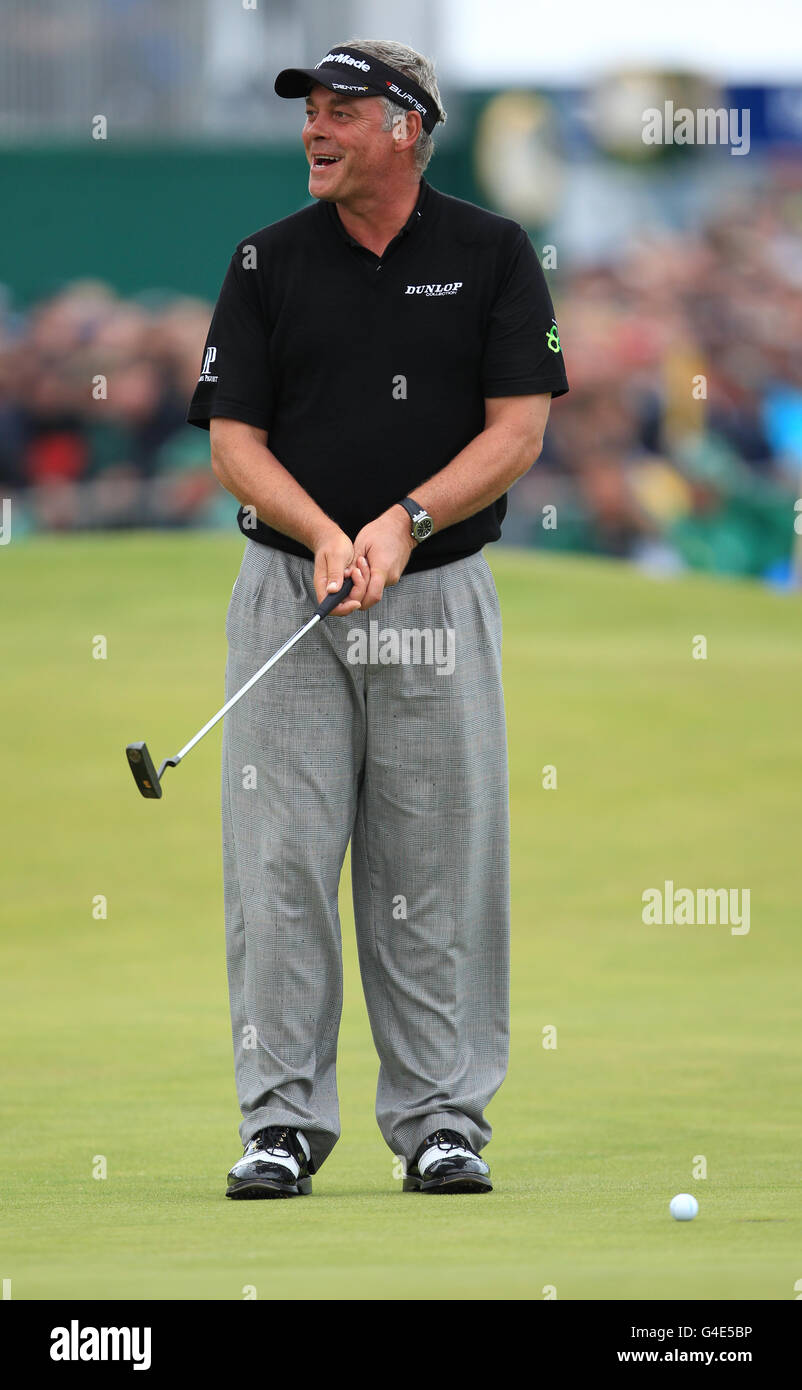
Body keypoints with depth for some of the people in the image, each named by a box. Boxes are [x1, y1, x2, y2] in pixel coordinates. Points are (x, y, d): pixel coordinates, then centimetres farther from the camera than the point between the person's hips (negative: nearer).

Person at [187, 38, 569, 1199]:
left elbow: (519, 431, -3)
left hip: (439, 593, -1)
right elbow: (235, 444, 1)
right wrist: (325, 537, -16)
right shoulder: (270, 263, 5)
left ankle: (440, 1118, 7)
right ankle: (283, 1120, 0)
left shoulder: (491, 255, 3)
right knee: (282, 859, -4)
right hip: (289, 585, 1)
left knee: (439, 868, 1)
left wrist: (405, 522, -16)